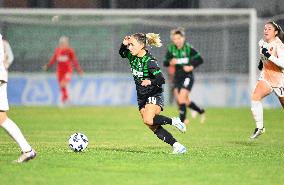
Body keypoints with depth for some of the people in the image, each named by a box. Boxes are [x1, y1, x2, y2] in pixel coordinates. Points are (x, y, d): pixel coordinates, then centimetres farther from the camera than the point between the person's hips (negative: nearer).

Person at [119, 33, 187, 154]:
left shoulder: (149, 61, -21)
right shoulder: (132, 57, -1)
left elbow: (161, 80, -24)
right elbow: (122, 53, 21)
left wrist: (150, 82, -43)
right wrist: (124, 44, 0)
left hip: (154, 95, -7)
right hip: (141, 97, 7)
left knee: (148, 120, -29)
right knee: (153, 127, -2)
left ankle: (174, 121, -7)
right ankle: (177, 146, 2)